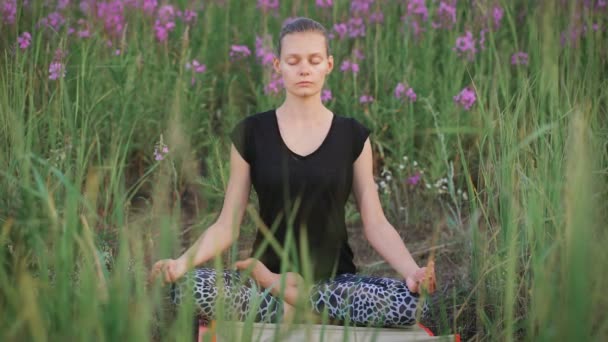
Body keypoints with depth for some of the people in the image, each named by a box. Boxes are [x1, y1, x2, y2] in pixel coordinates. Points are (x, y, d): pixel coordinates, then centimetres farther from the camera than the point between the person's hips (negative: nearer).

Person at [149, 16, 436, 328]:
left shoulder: (352, 136, 3)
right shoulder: (251, 133, 1)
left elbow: (375, 224, -1)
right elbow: (227, 226, 0)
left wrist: (412, 271, -20)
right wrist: (182, 262, -20)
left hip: (335, 279, 2)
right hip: (265, 273, -1)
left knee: (412, 300, -29)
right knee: (189, 287, -31)